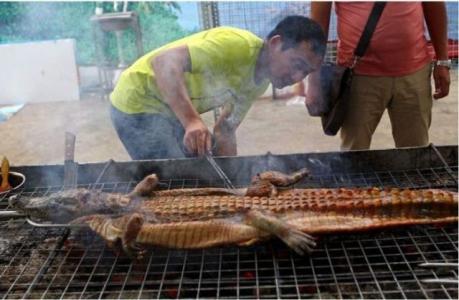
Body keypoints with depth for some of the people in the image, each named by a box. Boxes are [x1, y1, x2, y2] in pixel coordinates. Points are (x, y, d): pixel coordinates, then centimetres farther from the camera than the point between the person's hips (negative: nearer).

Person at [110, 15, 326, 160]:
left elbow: (225, 131, 8)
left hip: (174, 111, 9)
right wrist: (192, 120, -49)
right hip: (138, 103, -9)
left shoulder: (260, 82, 2)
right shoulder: (236, 45, -27)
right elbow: (163, 61, -37)